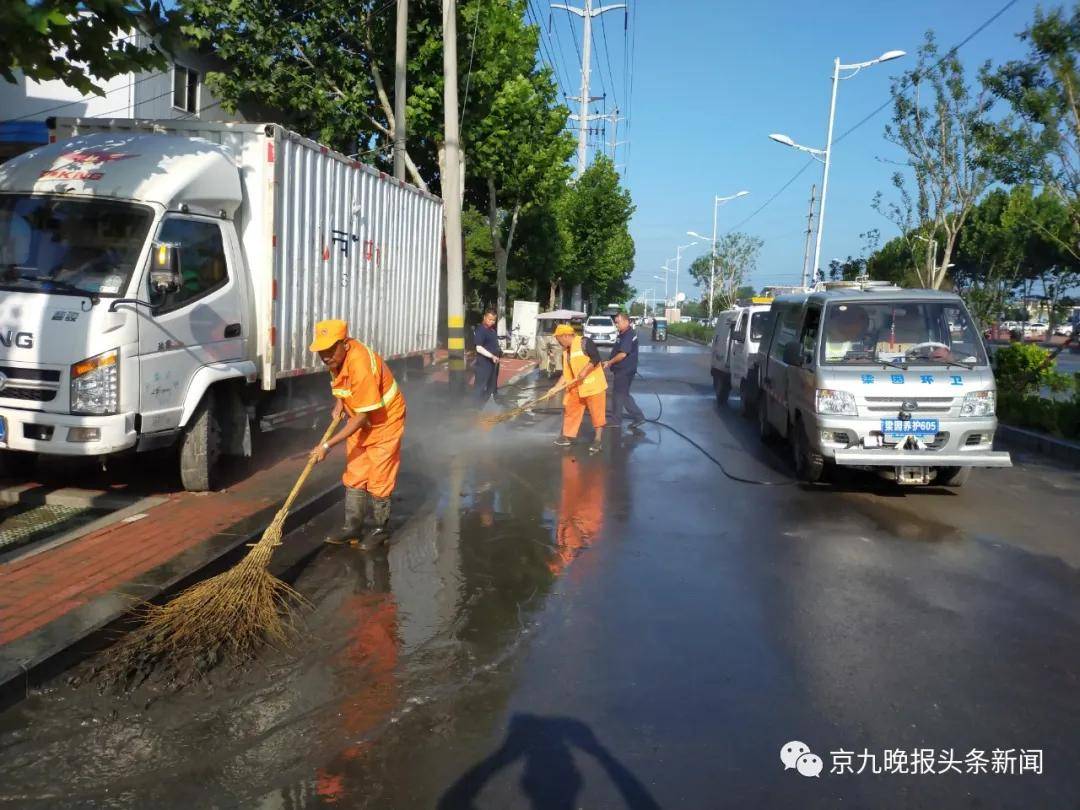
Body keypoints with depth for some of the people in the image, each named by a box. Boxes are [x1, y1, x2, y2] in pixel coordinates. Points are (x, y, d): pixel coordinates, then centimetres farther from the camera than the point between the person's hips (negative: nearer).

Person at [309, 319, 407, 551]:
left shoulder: (361, 366, -35)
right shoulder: (338, 355, -10)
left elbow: (362, 417, -29)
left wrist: (328, 446, -28)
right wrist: (340, 402, -3)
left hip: (383, 421, -8)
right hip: (359, 422, 8)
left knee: (378, 480, 0)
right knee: (354, 476, 11)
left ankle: (381, 528, 16)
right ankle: (353, 526, 22)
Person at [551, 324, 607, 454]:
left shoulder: (584, 343, -14)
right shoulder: (565, 352, 10)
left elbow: (596, 359, -20)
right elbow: (566, 374, 11)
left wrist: (584, 371, -26)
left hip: (593, 385, -8)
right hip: (576, 387, 8)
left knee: (597, 413, -1)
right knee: (570, 410, 12)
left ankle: (597, 441, 7)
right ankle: (568, 437, 24)